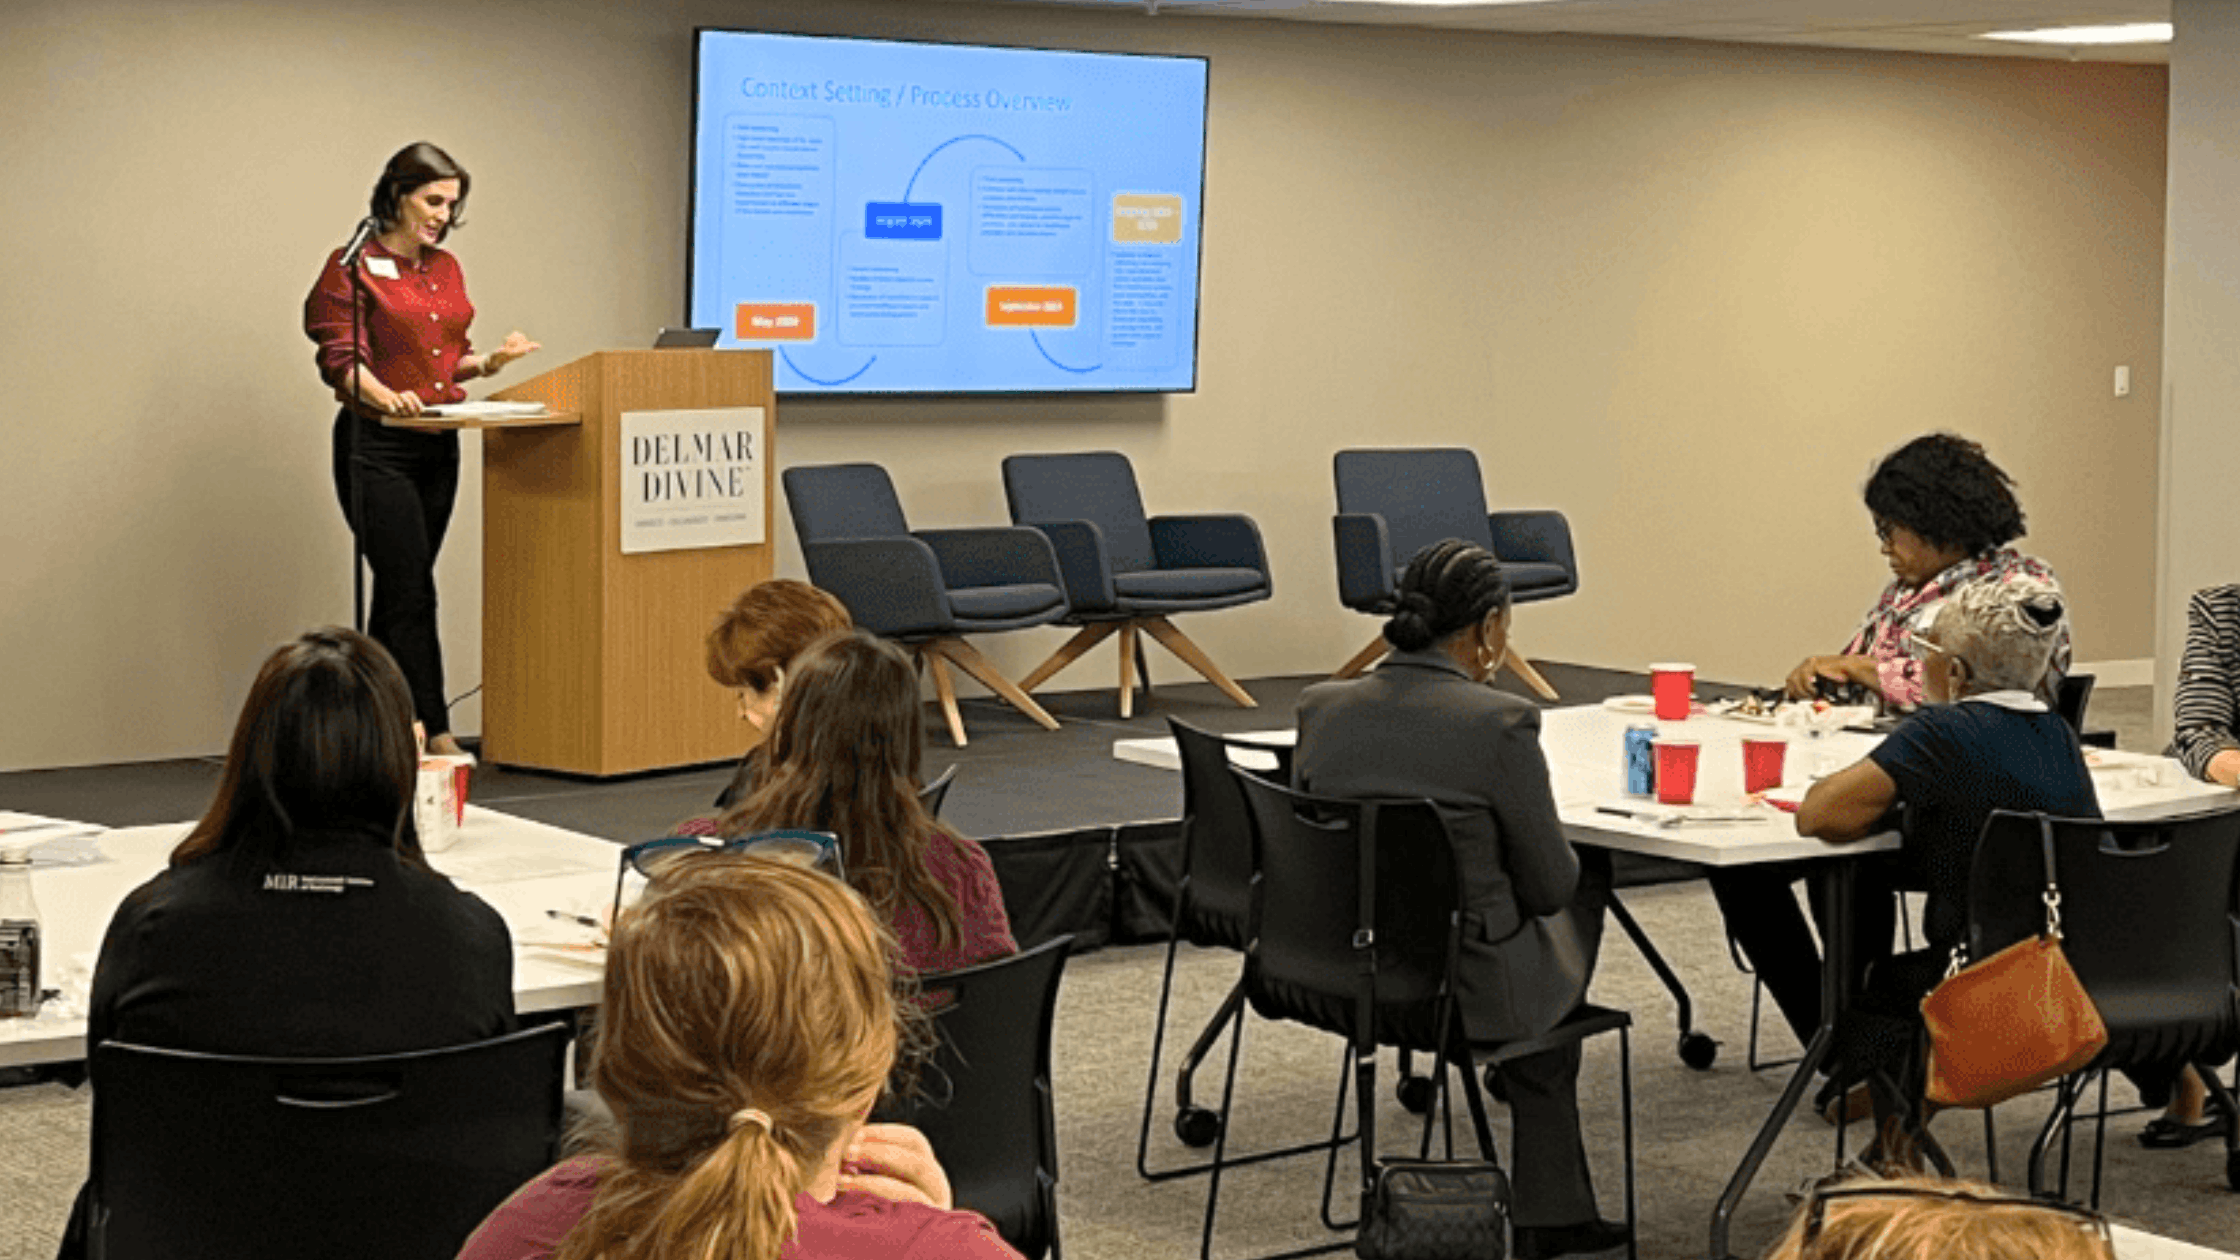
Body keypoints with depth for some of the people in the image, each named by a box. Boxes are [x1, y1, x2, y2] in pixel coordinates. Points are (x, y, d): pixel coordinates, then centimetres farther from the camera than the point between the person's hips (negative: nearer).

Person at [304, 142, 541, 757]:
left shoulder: (446, 268, 15)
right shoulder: (354, 267, -6)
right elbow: (341, 358, -14)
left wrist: (491, 361, 1)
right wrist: (386, 397, -32)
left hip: (438, 446, 7)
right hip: (377, 446, -7)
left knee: (400, 593, 9)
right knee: (411, 594, -11)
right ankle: (435, 733, -12)